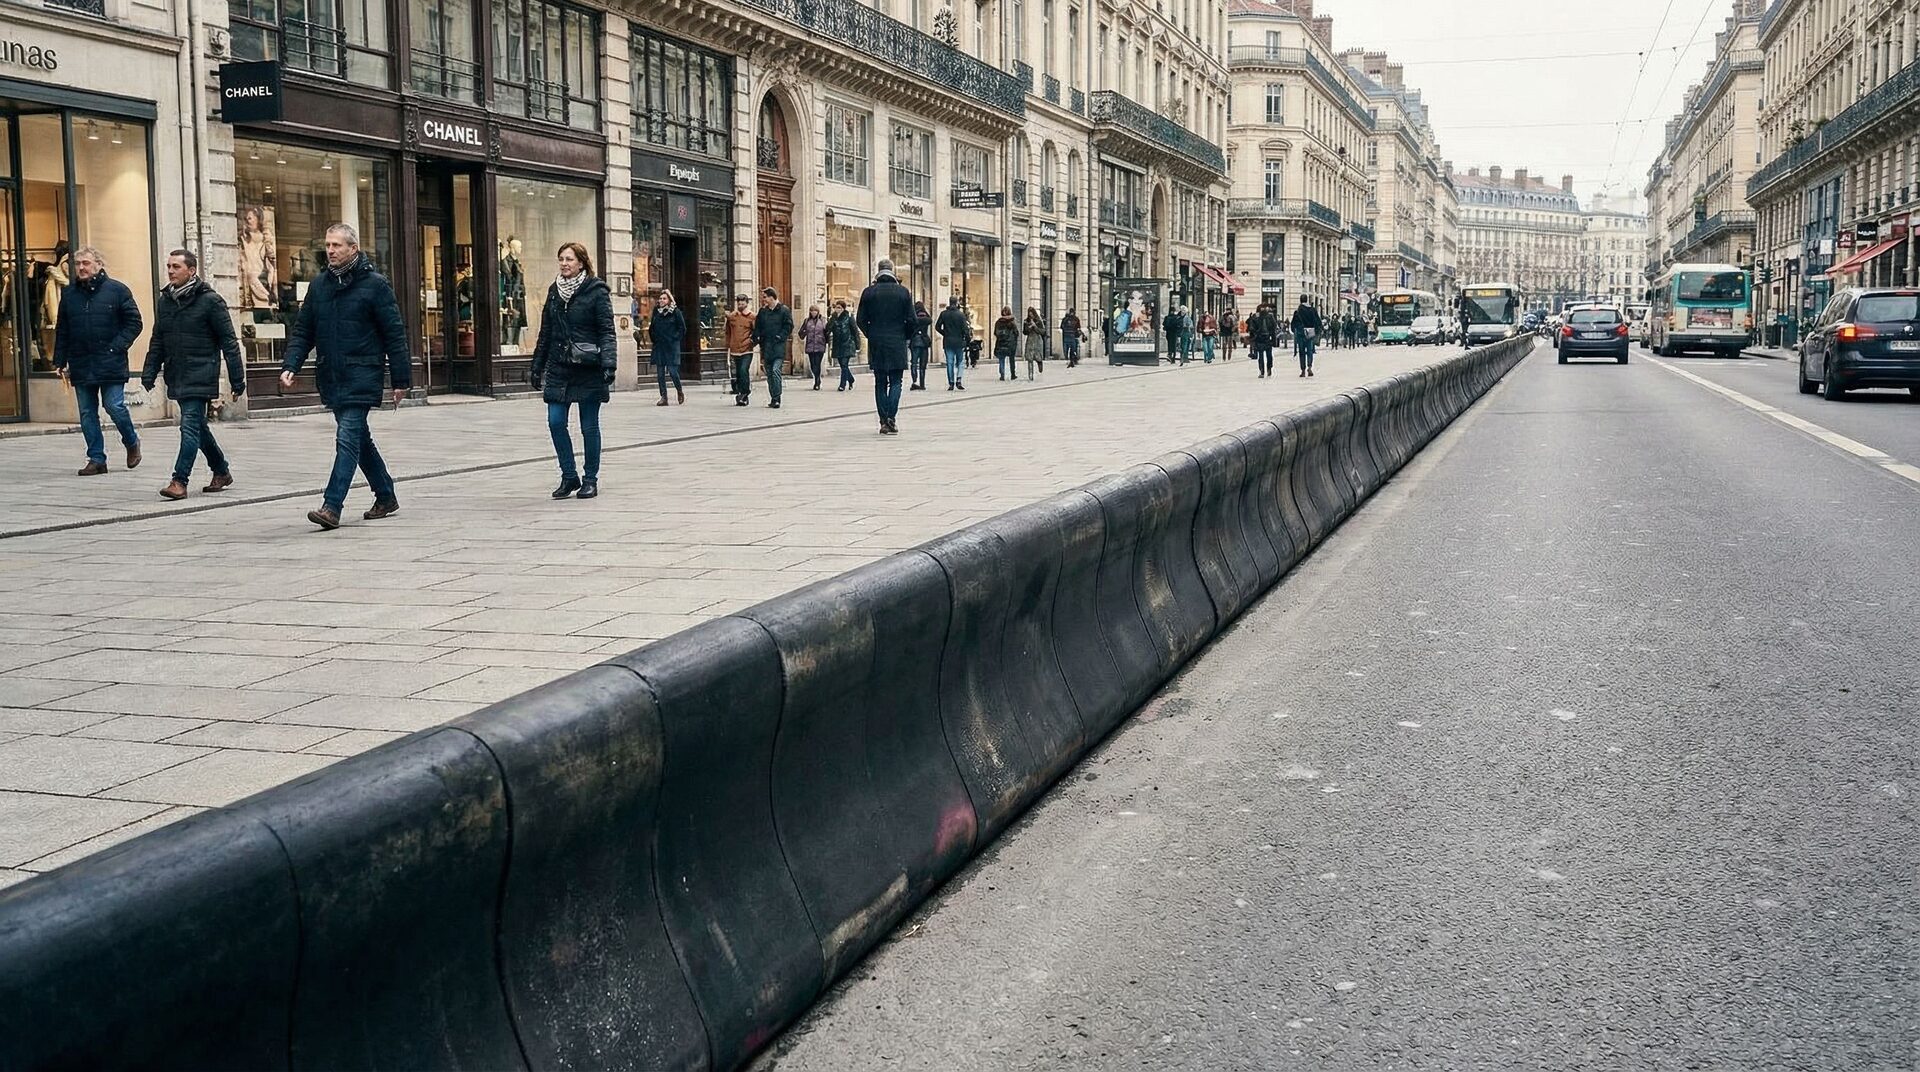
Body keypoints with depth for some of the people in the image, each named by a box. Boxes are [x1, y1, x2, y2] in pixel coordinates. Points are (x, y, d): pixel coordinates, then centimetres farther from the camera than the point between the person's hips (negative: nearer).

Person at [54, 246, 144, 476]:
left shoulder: (117, 290, 0)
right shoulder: (69, 294, 12)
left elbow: (134, 322, 0)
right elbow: (61, 331, 16)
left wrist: (118, 346, -11)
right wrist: (60, 362, 10)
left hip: (110, 363, -4)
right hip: (81, 366, 4)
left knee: (114, 406, -9)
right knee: (87, 414, 4)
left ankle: (131, 442, 18)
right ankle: (96, 459, 10)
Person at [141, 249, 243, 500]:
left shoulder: (210, 301, -8)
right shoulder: (165, 301, 12)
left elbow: (229, 342, -7)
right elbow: (157, 341, 17)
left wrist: (237, 380, -9)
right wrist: (149, 372, 6)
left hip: (200, 376, -7)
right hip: (176, 377, 7)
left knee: (190, 427, -11)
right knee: (198, 427, 15)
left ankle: (180, 481, -11)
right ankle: (221, 472, 29)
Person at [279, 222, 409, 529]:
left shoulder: (375, 284, -5)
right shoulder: (319, 285, 11)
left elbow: (394, 334, -5)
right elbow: (303, 331, 13)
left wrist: (400, 379, -6)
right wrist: (290, 366, -2)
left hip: (362, 376, -6)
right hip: (331, 377, 6)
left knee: (347, 439, -13)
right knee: (359, 440, 14)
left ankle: (331, 506, -16)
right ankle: (386, 498, 27)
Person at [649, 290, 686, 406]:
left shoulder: (676, 312, -3)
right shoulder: (656, 312, 10)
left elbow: (682, 328, -1)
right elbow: (652, 328, 19)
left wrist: (676, 339, -6)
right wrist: (654, 339, 9)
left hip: (671, 346, -5)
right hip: (659, 346, 5)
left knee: (672, 370, -10)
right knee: (660, 373, 2)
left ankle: (679, 391, 14)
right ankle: (663, 397, 5)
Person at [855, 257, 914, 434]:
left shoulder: (869, 292, 0)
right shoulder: (903, 292, -1)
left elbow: (861, 319, 1)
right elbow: (911, 319, -3)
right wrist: (905, 337, 12)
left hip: (876, 344, 1)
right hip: (897, 344, -1)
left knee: (880, 383, 8)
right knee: (895, 382, 3)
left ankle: (884, 421, 7)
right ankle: (891, 418, -13)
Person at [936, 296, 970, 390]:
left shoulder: (943, 314, 0)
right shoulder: (960, 314, -9)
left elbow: (937, 327, 2)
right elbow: (965, 329, -11)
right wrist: (968, 339, 0)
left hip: (947, 342, 2)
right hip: (959, 341, -2)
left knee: (950, 363, 6)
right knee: (960, 362, 9)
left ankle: (951, 384, 5)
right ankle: (959, 380, -9)